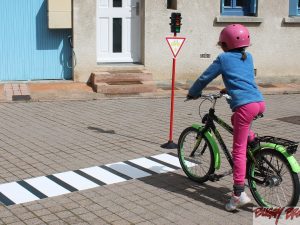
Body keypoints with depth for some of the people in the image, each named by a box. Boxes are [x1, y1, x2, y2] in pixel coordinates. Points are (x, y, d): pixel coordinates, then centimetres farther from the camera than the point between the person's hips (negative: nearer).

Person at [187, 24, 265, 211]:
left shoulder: (223, 58, 6)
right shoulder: (248, 57, 21)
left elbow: (205, 78, 10)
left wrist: (192, 93, 26)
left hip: (245, 105, -6)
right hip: (260, 102, 6)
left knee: (239, 150, -3)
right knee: (236, 120, 37)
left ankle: (239, 194, -7)